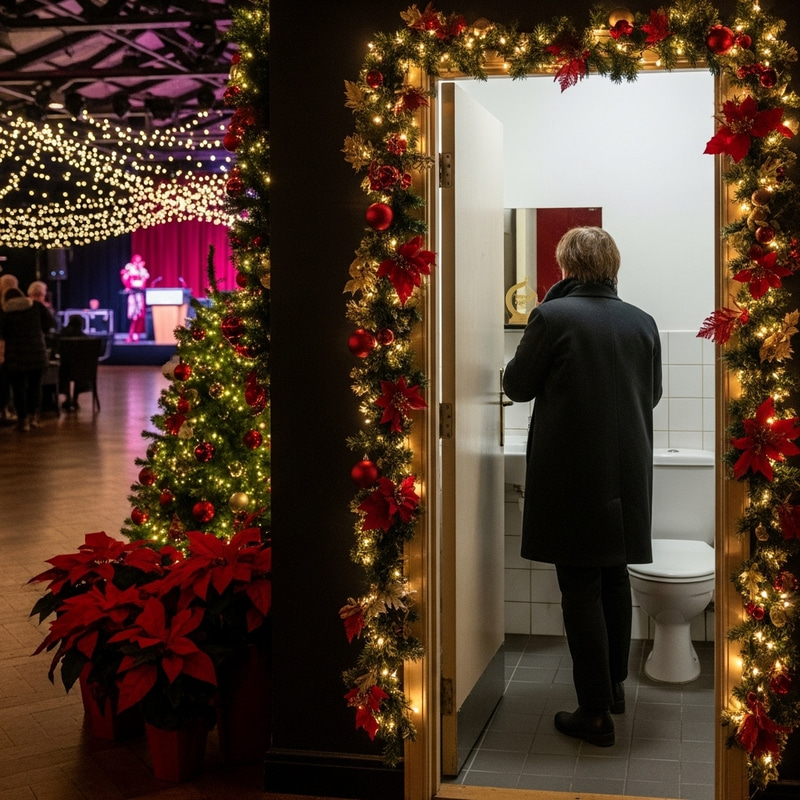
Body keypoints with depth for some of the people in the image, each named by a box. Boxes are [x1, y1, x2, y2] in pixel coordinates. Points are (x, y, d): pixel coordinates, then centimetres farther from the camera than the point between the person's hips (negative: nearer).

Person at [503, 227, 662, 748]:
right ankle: (615, 684, 33)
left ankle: (596, 713, 4)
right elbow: (652, 393, 12)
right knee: (615, 577, 19)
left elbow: (517, 386, -5)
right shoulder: (642, 323, 1)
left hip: (570, 472, -5)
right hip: (627, 471, 5)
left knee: (581, 588, 1)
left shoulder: (552, 316, -14)